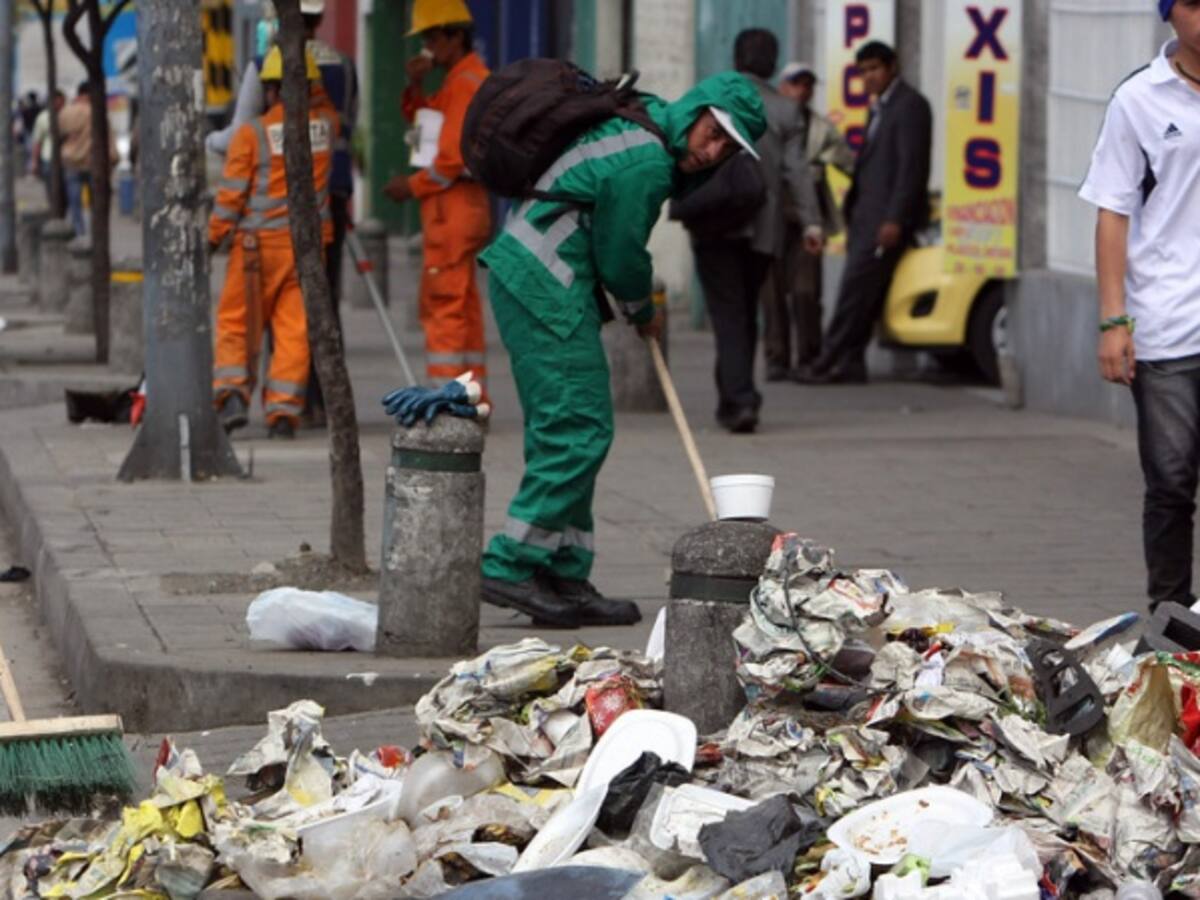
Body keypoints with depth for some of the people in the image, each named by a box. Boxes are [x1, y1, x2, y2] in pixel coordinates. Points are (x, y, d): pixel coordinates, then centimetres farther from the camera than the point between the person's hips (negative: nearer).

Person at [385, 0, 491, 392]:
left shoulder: (466, 82, -14)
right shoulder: (460, 80, 19)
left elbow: (454, 157, -19)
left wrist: (412, 186, -9)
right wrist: (415, 87, 5)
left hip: (453, 207, -10)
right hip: (461, 207, 10)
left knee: (443, 305, -11)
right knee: (462, 306, 13)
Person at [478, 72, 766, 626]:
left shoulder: (643, 119, 13)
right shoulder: (646, 163, -18)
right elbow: (619, 257, -11)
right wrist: (645, 315, 10)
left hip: (518, 275, 11)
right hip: (547, 289, -11)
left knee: (563, 431, 11)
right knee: (580, 429, -11)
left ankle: (564, 577, 12)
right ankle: (510, 568, -13)